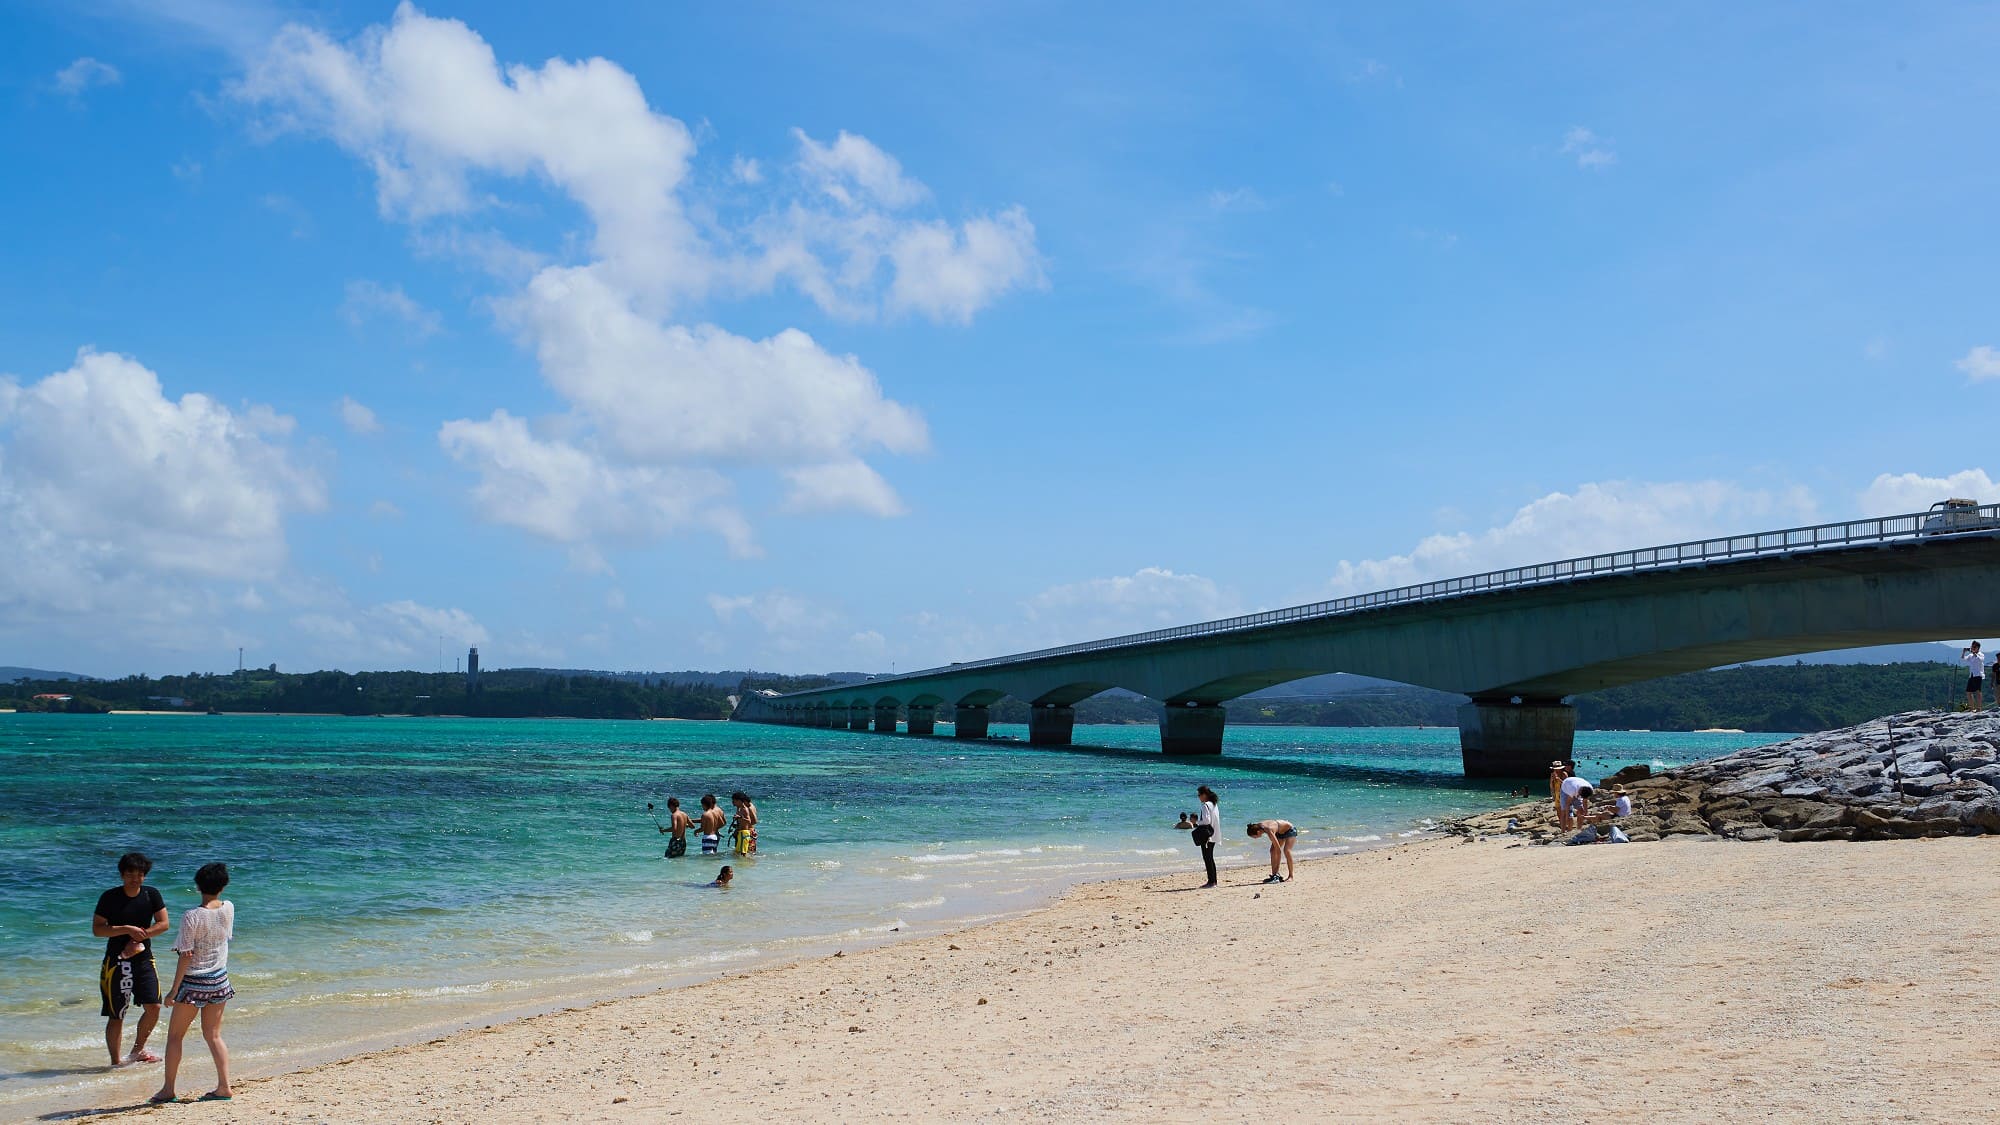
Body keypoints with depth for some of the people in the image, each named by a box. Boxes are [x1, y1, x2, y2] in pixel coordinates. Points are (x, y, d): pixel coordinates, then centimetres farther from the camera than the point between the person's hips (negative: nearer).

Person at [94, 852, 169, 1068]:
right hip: (116, 961, -3)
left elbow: (163, 924, -1)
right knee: (116, 1016, 0)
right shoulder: (110, 897, -7)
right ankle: (115, 1061, 11)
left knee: (153, 1006, -1)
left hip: (143, 958, 3)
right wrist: (127, 930, -19)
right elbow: (97, 929, -9)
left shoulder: (151, 895, 1)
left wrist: (138, 938, -11)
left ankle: (138, 1050, 20)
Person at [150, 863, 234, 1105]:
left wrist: (174, 989, -9)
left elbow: (186, 957, -17)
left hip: (193, 982, -5)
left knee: (175, 1035, 10)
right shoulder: (229, 909, -4)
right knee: (213, 1035, 13)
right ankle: (224, 1087, 8)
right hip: (220, 980, 5)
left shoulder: (192, 917, -18)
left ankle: (167, 1089, 14)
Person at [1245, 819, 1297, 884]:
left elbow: (1278, 850, -36)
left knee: (1286, 850, -25)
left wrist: (1276, 867, -33)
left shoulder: (1269, 831, -39)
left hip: (1290, 830, -8)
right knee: (1273, 851, -4)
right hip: (1280, 832, 9)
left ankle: (1291, 875, -18)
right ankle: (1274, 875, -2)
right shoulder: (1258, 826, -17)